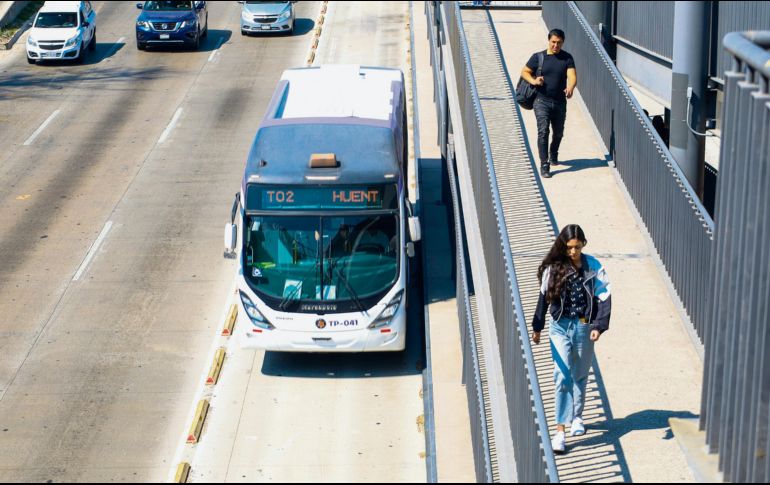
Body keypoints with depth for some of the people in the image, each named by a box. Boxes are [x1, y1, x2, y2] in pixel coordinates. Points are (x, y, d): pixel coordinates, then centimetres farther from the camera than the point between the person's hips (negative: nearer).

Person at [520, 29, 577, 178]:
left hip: (560, 102, 2)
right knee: (543, 131, -15)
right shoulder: (538, 57, -1)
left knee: (558, 133, 16)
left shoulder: (567, 58, 1)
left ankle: (553, 155, 45)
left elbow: (572, 75, -12)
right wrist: (533, 81, -15)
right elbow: (524, 72, 7)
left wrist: (570, 87, -34)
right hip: (542, 101, -2)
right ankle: (544, 165, -14)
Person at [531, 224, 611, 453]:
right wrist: (537, 327, 9)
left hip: (584, 327, 1)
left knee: (580, 375, 16)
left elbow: (604, 297, -5)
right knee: (562, 376, -10)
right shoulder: (553, 268, -4)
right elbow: (544, 297, 5)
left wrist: (599, 325, -16)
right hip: (560, 327, -1)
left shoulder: (593, 267, -5)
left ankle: (577, 417, 37)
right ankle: (560, 430, -11)